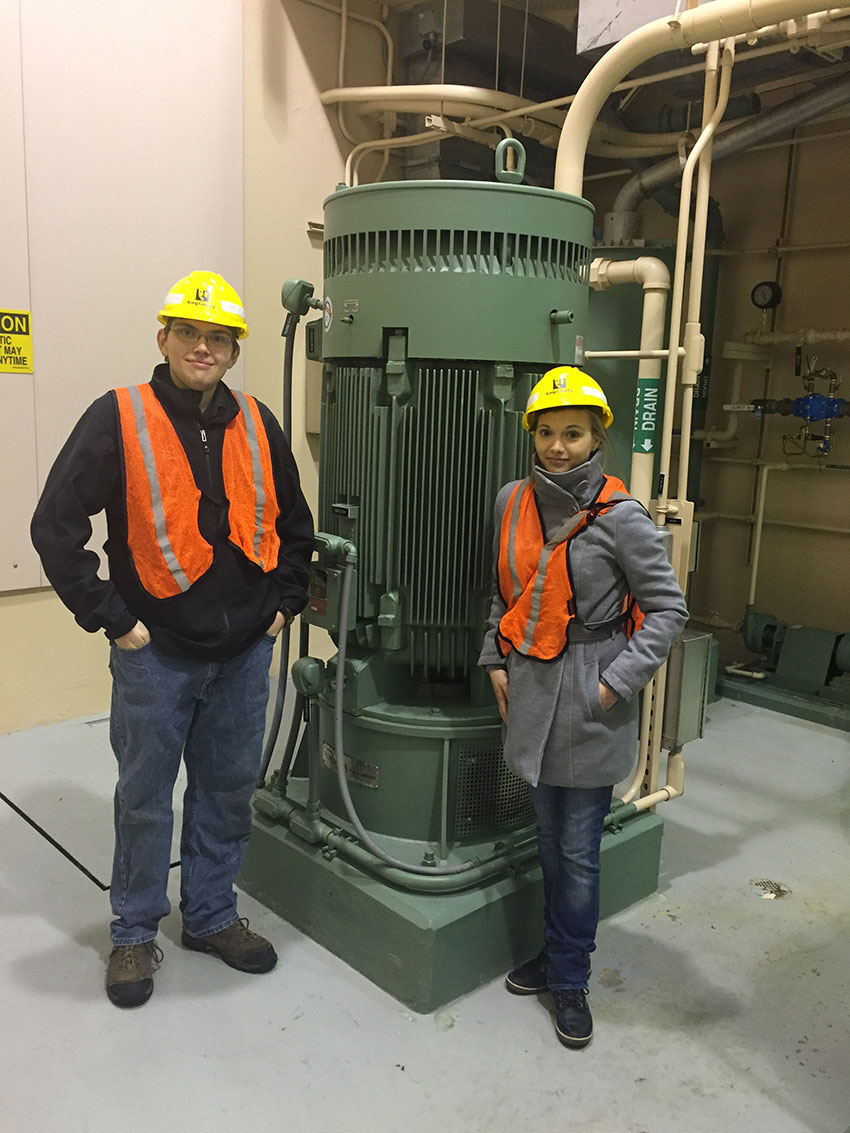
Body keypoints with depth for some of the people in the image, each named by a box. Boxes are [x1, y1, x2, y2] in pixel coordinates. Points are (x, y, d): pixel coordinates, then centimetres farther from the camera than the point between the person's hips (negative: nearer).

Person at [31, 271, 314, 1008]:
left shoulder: (257, 426, 6)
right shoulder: (119, 419, -8)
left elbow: (294, 524, 17)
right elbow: (56, 526, -9)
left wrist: (285, 602, 10)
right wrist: (110, 617, -11)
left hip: (245, 649, 4)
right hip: (155, 651, -4)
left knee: (230, 788, 15)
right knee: (146, 796, 9)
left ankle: (212, 915, 34)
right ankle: (135, 933, 28)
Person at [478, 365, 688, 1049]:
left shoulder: (618, 516, -13)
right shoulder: (514, 502, 4)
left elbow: (668, 607, -8)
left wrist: (616, 684, -13)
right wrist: (497, 661, 11)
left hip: (588, 700, -5)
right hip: (531, 690, 5)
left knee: (578, 851, 5)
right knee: (551, 840, 18)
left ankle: (570, 979, 24)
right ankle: (555, 954, 37)